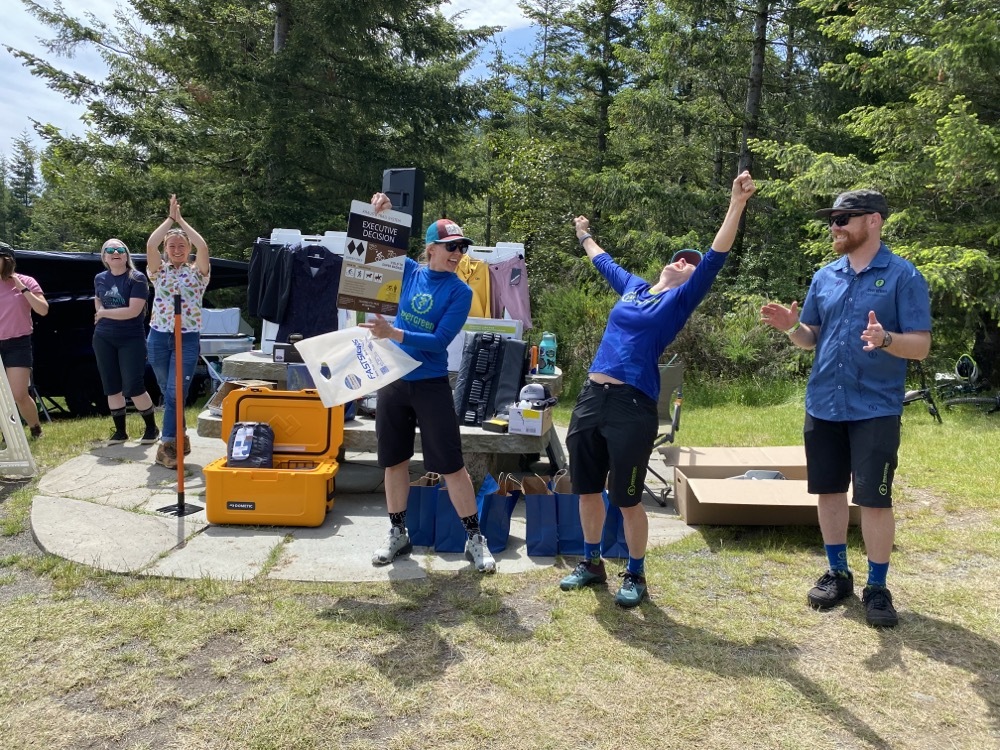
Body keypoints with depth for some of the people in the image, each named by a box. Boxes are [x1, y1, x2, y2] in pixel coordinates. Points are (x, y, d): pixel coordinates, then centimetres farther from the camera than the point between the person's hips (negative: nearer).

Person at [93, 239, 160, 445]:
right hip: (103, 339, 5)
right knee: (112, 387, 8)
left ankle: (152, 428, 10)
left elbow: (133, 311, -19)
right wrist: (101, 315, 5)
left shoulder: (137, 278, -10)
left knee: (133, 388, -7)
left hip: (132, 339, -5)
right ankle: (120, 431, 19)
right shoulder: (99, 279, 7)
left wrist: (104, 313, -7)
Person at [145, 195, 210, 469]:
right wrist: (170, 218, -5)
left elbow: (203, 246, -14)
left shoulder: (197, 272, 4)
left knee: (176, 393, -10)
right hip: (158, 337, 3)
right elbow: (150, 244, -9)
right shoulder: (159, 271, 8)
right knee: (168, 393, 10)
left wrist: (181, 220, -6)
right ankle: (179, 439, 23)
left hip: (188, 339, -3)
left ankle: (167, 446, -7)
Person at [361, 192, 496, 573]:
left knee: (452, 464, 0)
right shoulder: (410, 272, 3)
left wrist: (394, 334, -26)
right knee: (394, 460, 12)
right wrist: (379, 216, -3)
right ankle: (397, 534, 27)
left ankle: (475, 539, 12)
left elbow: (439, 341, -16)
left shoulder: (460, 291, -8)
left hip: (431, 386, -4)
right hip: (394, 382, 4)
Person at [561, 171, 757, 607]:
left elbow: (716, 258, -8)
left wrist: (737, 203, -15)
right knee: (587, 490, 14)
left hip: (633, 407, -5)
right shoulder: (632, 288, 17)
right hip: (590, 398, 6)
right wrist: (585, 236, 51)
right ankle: (591, 564, 33)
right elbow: (604, 262, 36)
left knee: (627, 500, 2)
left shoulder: (680, 300, 3)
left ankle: (635, 575, 23)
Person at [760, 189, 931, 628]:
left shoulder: (903, 276, -6)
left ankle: (877, 588, 15)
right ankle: (837, 574, 27)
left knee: (874, 499, -1)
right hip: (823, 406, 5)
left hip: (875, 409, -5)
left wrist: (886, 340, -30)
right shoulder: (825, 276, 9)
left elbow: (921, 345, -10)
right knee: (829, 491, 11)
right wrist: (791, 327, -10)